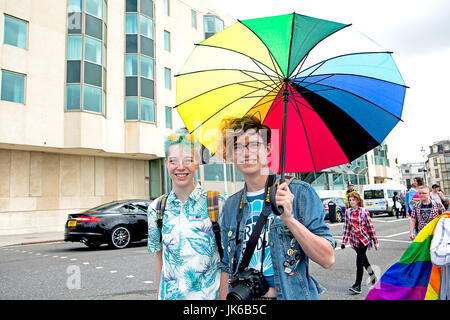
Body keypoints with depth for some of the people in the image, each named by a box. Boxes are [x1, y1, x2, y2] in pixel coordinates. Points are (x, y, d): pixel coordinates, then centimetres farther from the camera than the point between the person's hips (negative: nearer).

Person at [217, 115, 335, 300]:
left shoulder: (300, 192, -11)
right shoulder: (231, 205, 2)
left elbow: (327, 260, -16)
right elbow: (226, 267, 9)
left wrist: (289, 219, -26)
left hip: (291, 295, -3)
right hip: (242, 296, 3)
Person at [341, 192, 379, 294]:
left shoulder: (364, 211, -8)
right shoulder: (348, 212, 4)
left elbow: (370, 226, -4)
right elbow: (346, 227, 9)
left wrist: (375, 242, -3)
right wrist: (344, 241, 7)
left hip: (364, 239, -5)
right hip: (354, 240, 5)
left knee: (359, 262, -8)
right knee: (363, 259, 18)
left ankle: (357, 285, -2)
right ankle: (373, 276, 41)